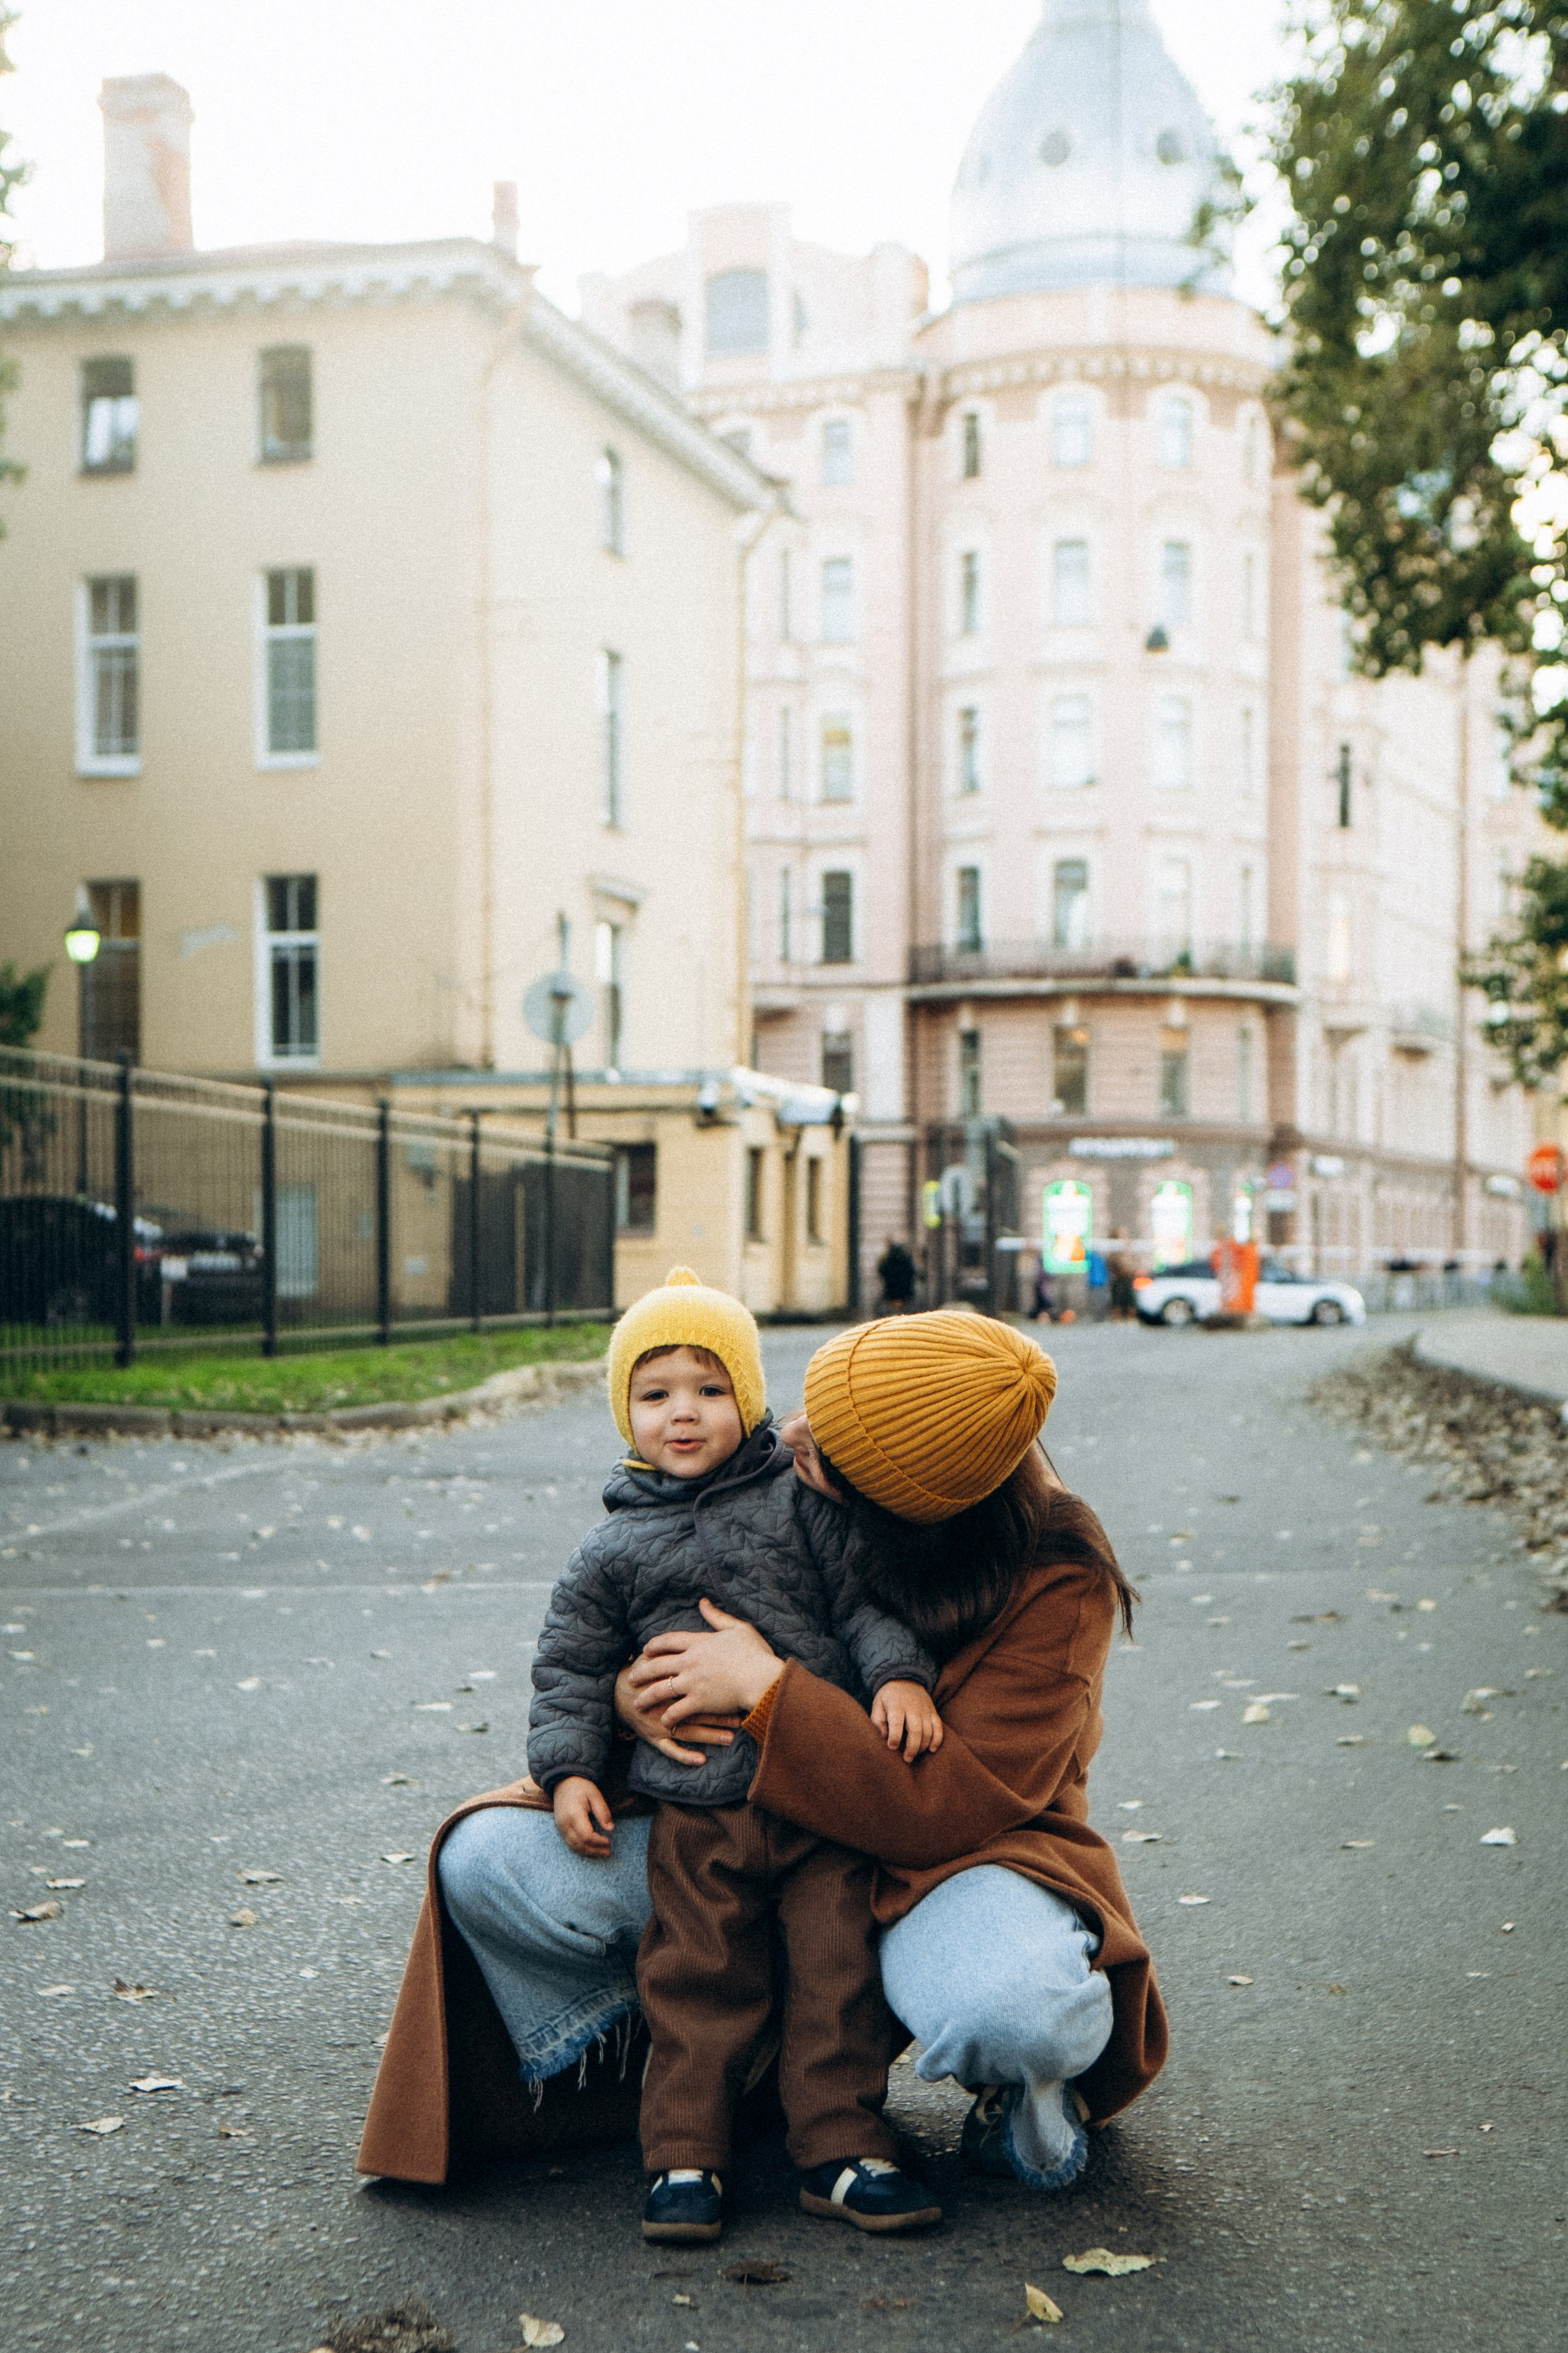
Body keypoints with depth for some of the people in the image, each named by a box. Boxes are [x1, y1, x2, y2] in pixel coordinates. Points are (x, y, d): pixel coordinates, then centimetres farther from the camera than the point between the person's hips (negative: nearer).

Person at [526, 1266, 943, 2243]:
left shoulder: (802, 1503, 4)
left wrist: (900, 1675, -13)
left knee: (839, 1969, 1)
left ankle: (842, 2149, 11)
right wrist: (570, 1768, -1)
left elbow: (864, 1598, 4)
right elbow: (572, 1670, 11)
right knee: (698, 1981, 4)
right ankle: (685, 2156, 14)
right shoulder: (613, 1554, 7)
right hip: (694, 1810, 0)